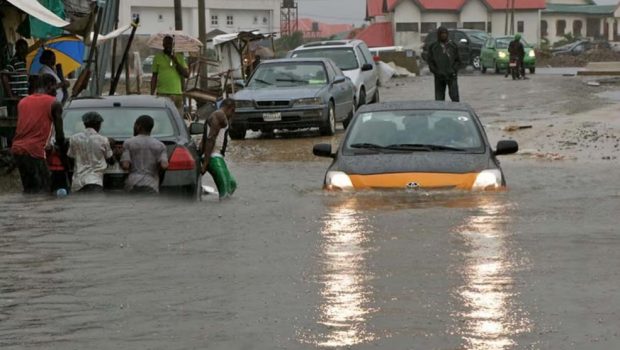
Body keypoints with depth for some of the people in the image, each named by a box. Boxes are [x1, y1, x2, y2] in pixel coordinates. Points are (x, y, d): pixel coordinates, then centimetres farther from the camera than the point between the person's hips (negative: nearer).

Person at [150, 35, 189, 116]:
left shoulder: (179, 57, 12)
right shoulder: (158, 57, 7)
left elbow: (187, 75, 5)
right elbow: (154, 77, 9)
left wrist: (176, 62, -5)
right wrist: (152, 94, 3)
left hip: (177, 94, 2)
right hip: (162, 94, -2)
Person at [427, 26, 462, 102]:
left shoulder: (453, 46, 8)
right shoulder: (433, 47, 6)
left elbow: (458, 61, 9)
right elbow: (430, 62, 5)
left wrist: (454, 70, -8)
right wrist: (436, 72, -8)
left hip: (451, 76, -1)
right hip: (439, 77, 1)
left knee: (454, 96, -12)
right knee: (439, 98, 1)